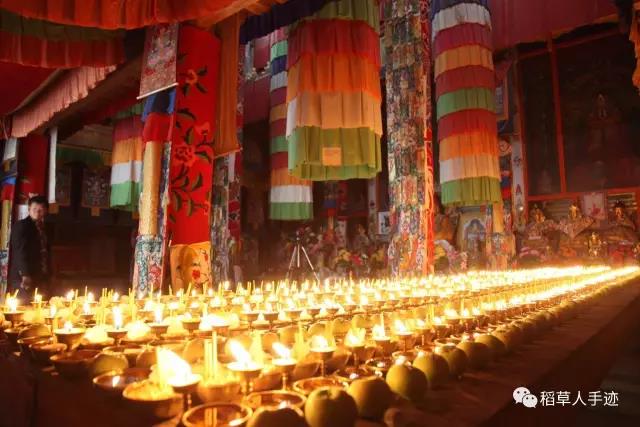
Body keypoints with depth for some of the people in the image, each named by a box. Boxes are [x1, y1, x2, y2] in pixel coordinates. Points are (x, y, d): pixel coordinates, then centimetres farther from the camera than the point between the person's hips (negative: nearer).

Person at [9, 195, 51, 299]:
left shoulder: (42, 228, 17)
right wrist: (25, 274, -21)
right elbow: (20, 251, -13)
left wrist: (47, 275, 12)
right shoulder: (21, 226, -4)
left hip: (40, 278, 6)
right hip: (25, 278, -6)